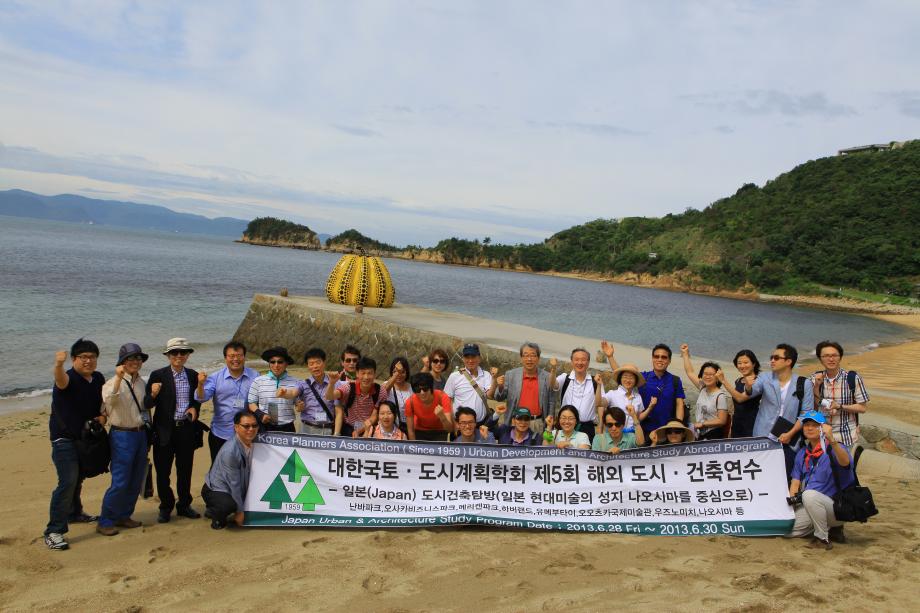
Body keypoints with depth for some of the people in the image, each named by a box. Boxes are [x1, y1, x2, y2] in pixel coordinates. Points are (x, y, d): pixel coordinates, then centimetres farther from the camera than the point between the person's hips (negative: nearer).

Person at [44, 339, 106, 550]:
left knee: (78, 479, 23)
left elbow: (103, 401, 17)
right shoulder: (69, 378, -19)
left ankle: (74, 513, 44)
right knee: (67, 482, -16)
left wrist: (102, 415, -4)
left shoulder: (98, 378, 1)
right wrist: (58, 364, -67)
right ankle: (54, 531, -12)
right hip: (64, 439, -7)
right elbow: (61, 380, -45)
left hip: (86, 437, 7)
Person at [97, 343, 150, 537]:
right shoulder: (113, 382, -9)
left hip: (140, 433, 7)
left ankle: (123, 516, 26)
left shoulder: (142, 383, 11)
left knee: (136, 481, 12)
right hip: (122, 435, -7)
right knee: (120, 482, -7)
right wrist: (119, 379, -38)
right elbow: (108, 400, -32)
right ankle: (105, 522, 6)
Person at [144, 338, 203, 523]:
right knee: (163, 471, 7)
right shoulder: (158, 375, -6)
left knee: (185, 470, 13)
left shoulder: (193, 375, 4)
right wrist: (153, 394, -27)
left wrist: (194, 408, -4)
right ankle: (166, 507, 23)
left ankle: (184, 505, 27)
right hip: (165, 430, -3)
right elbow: (147, 404, -7)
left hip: (187, 429, 3)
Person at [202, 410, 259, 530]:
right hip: (215, 490, -8)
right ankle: (216, 515, -1)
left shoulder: (253, 443, -7)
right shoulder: (230, 451, -28)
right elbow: (234, 483, -21)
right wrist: (239, 511, -14)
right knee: (230, 504, -36)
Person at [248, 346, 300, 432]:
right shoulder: (258, 381, 4)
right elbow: (251, 403, 8)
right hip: (265, 427, 0)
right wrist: (260, 415, -8)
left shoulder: (295, 382, 2)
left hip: (287, 428, 0)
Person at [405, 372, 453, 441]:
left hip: (439, 432, -1)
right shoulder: (411, 402, -25)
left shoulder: (442, 397, -29)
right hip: (420, 432, 1)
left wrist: (442, 416, -49)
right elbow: (410, 430, -14)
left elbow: (449, 429, -32)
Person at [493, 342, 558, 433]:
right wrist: (500, 387, -14)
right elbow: (499, 398, 7)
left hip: (538, 423, 0)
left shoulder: (547, 377, 3)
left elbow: (551, 403, 6)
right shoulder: (510, 375, 4)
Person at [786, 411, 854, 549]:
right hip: (809, 507, 7)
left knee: (810, 495, -35)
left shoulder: (833, 448, -11)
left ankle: (822, 538, -16)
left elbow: (845, 462, -35)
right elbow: (796, 480, 11)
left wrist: (831, 439, -52)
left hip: (838, 508, -7)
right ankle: (830, 526, 12)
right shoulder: (802, 453, 11)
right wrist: (791, 498, -8)